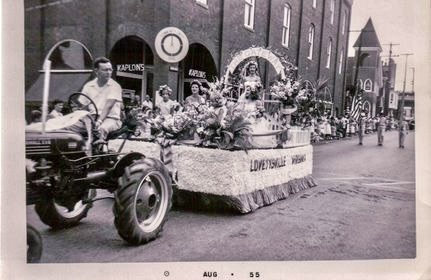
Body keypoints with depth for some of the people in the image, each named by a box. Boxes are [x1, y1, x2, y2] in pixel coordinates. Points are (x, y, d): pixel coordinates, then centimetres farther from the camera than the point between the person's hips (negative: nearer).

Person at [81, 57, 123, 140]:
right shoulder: (88, 86, 13)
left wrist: (99, 121, -26)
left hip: (110, 118, -4)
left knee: (101, 128, -37)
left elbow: (108, 106, -12)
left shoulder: (115, 86, 1)